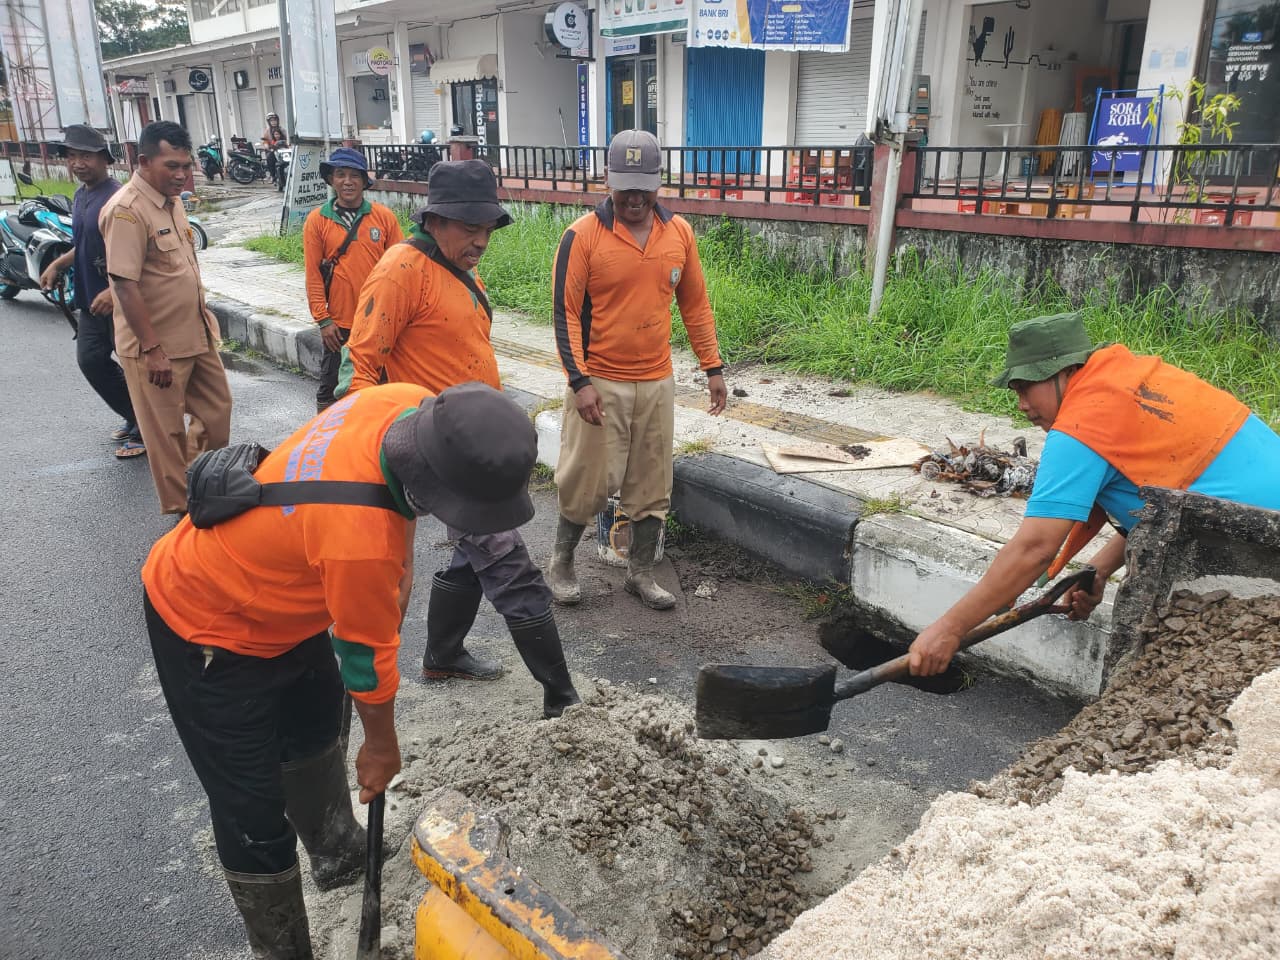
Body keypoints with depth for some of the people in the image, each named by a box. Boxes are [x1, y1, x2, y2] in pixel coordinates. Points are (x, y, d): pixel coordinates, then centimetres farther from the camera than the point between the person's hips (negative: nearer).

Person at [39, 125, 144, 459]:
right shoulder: (80, 195, 11)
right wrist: (58, 264, 14)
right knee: (91, 359, 13)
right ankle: (133, 416, 29)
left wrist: (114, 292, -27)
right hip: (91, 298, 9)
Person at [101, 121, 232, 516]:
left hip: (196, 336, 9)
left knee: (216, 409, 18)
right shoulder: (127, 210, -19)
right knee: (167, 433, 5)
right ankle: (182, 510, 20)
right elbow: (125, 285, -22)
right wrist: (152, 349, -23)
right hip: (157, 346, -9)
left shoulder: (171, 200, 8)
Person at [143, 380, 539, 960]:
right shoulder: (361, 540, -42)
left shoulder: (413, 406, -22)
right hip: (206, 629, -9)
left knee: (318, 732, 26)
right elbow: (366, 656, -23)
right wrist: (381, 746, -5)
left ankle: (337, 856, 50)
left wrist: (399, 571, 0)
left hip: (272, 587, 9)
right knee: (255, 820, -2)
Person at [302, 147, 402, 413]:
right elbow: (313, 274, -1)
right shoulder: (317, 220, 0)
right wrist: (323, 320, -6)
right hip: (339, 323, 0)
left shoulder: (384, 217, 0)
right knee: (332, 385, 9)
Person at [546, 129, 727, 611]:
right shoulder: (582, 235, -10)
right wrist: (580, 381, -17)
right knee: (588, 481, 3)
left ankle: (641, 571, 26)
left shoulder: (679, 232, 3)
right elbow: (566, 313, -10)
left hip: (656, 383, 4)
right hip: (599, 384, -4)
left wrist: (713, 367, 9)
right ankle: (561, 561, 26)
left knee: (653, 484, 10)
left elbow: (695, 303, 11)